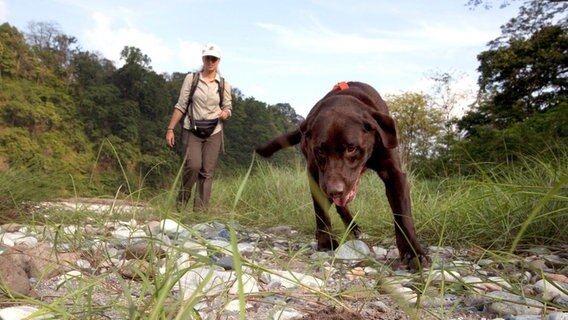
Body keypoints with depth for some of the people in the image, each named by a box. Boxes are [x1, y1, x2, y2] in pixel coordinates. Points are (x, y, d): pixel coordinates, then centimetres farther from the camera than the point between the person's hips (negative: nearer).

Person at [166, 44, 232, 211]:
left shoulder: (224, 84, 5)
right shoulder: (191, 78, 0)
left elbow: (228, 109, 10)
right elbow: (181, 105, 0)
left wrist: (225, 114, -15)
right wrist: (170, 129, -5)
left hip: (213, 133, 2)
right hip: (192, 130, -2)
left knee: (207, 172, -1)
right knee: (193, 166, -18)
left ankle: (200, 210, 7)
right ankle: (182, 201, 7)